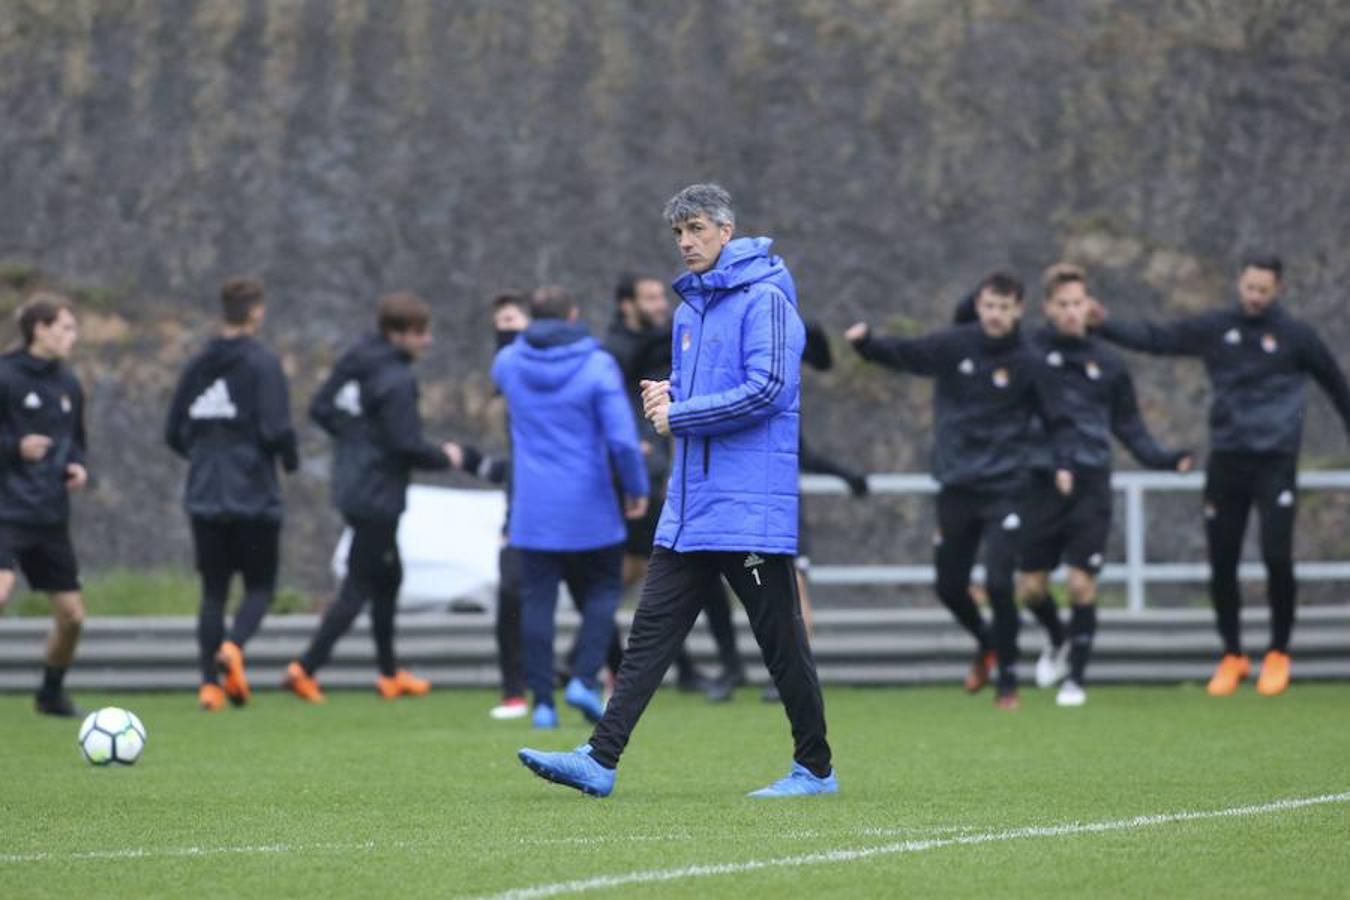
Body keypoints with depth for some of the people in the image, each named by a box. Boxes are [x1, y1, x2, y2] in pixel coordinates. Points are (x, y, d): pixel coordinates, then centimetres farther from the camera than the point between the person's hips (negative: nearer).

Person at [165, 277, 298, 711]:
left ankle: (210, 682, -1)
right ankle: (233, 646, -21)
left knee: (213, 591, 10)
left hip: (204, 497, 4)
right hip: (254, 495, -4)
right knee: (260, 586, 7)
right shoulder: (262, 363, -9)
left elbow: (174, 434, 9)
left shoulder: (198, 366, 7)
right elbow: (275, 429, -16)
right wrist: (289, 460, 3)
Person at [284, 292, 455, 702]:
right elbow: (407, 445, -21)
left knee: (388, 577, 20)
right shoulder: (397, 380, -20)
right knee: (359, 587, -4)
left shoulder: (355, 362, 7)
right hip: (378, 494, -9)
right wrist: (444, 456, -4)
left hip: (350, 483, 9)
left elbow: (321, 409, 11)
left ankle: (390, 673, 27)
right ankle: (306, 668, -8)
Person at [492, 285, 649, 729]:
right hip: (588, 509, -2)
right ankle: (585, 679, -4)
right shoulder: (597, 365, -9)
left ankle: (543, 699, -2)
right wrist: (636, 487, -1)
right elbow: (622, 438, -14)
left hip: (531, 509, 2)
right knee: (602, 591, 13)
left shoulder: (508, 363, 2)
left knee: (537, 600, 4)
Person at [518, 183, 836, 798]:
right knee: (651, 632, 2)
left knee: (781, 642, 0)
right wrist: (668, 393, 4)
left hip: (750, 509, -8)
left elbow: (766, 390, -19)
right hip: (690, 506, 8)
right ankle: (600, 760, -2)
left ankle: (816, 769, 12)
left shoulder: (764, 299, -10)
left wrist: (680, 416, -14)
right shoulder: (690, 304, 16)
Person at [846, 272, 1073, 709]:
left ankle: (1008, 680, 2)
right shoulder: (954, 346, 0)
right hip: (956, 488, 3)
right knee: (949, 586, 9)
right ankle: (986, 644, 39)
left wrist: (1062, 463, -11)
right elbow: (903, 354, -5)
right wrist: (865, 342, -25)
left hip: (1003, 492, -3)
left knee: (998, 583, -13)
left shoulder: (1027, 365, -3)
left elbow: (1055, 419, 4)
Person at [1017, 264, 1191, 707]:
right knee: (1029, 587, 4)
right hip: (1040, 483, 0)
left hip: (1090, 486, 0)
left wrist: (1161, 458, -2)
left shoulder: (1107, 363, 7)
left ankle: (1076, 676, 8)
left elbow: (1128, 425, 13)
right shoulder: (1028, 352, 2)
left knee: (1082, 584, -7)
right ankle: (1059, 640, 35)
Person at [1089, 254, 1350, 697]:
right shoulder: (1216, 328, 5)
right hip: (1226, 460, 2)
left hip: (1276, 461, -2)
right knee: (1221, 563, 3)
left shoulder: (1296, 336, 0)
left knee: (1277, 556, -9)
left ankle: (1278, 654, 9)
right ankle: (1232, 656, 19)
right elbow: (1156, 337, 0)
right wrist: (1105, 326, -13)